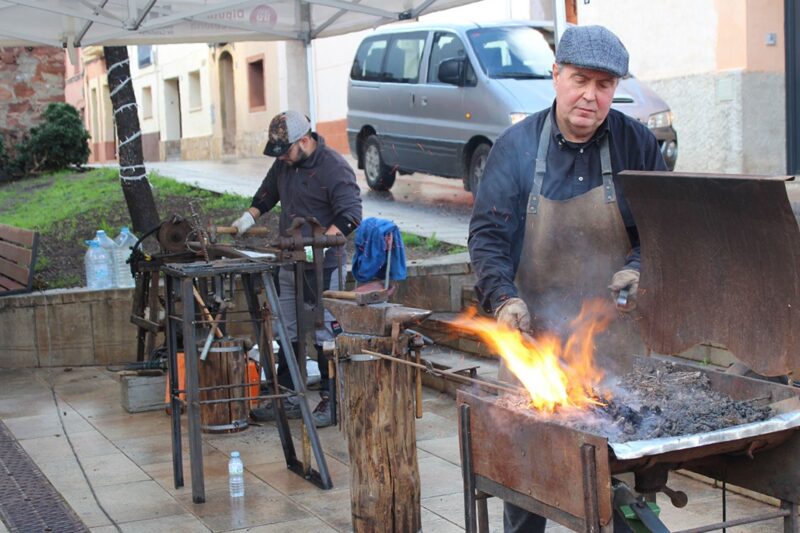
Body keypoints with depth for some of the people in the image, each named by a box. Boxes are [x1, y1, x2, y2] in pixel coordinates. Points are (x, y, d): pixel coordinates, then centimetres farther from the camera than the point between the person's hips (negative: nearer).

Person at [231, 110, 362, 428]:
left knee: (325, 334, -3)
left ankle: (332, 401, 7)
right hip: (289, 263, 8)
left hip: (322, 267, -8)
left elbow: (350, 215, -22)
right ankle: (288, 398, 21)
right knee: (288, 333, 12)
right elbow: (268, 192, 30)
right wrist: (250, 216, 14)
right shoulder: (284, 163, 11)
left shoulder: (334, 168, -14)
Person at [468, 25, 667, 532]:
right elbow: (488, 233, -4)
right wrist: (503, 298, -19)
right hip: (534, 335, 0)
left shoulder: (638, 144, 0)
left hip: (617, 336, 0)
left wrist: (639, 271, -11)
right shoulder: (517, 146, -2)